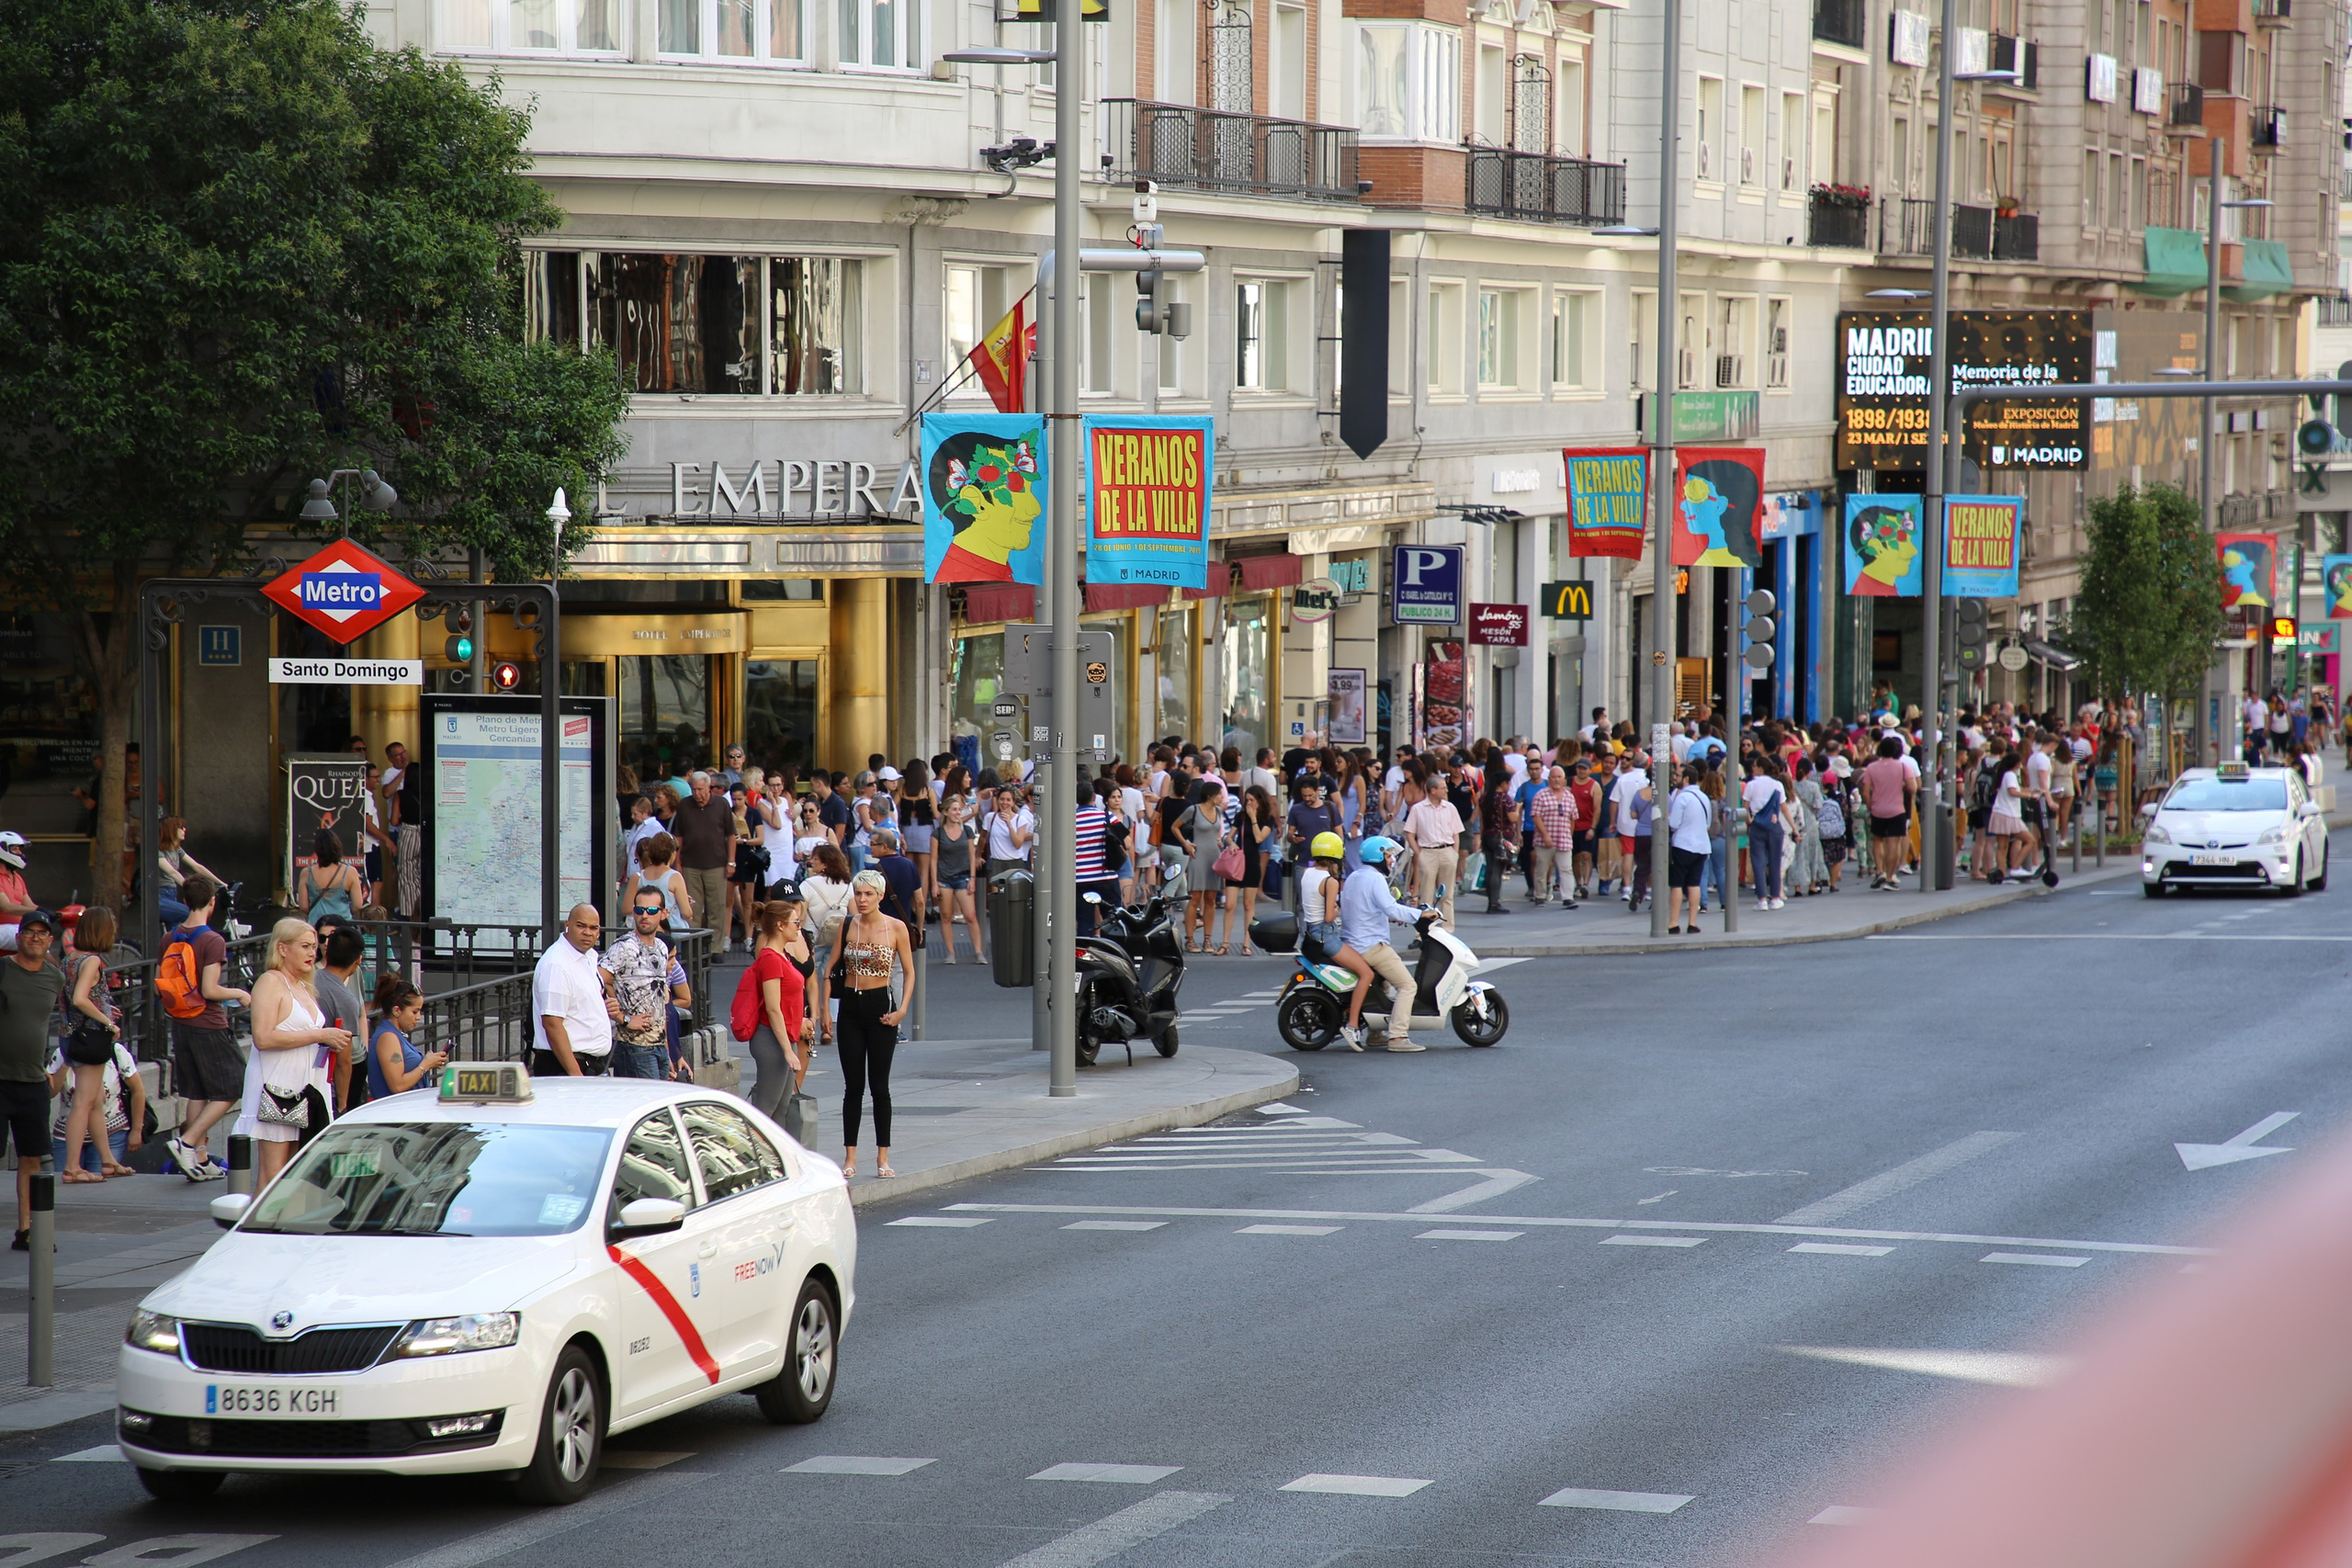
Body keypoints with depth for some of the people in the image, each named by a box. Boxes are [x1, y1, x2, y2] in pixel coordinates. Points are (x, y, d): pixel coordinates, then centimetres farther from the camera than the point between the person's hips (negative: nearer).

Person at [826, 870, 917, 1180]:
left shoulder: (895, 929, -3)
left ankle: (883, 1156, 8)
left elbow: (909, 972, 2)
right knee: (853, 1085, 4)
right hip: (850, 1006, 2)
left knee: (879, 1085, 1)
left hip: (880, 1006, -2)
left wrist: (902, 1009, -9)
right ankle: (850, 1156, 8)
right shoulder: (846, 926, 3)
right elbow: (831, 967, 6)